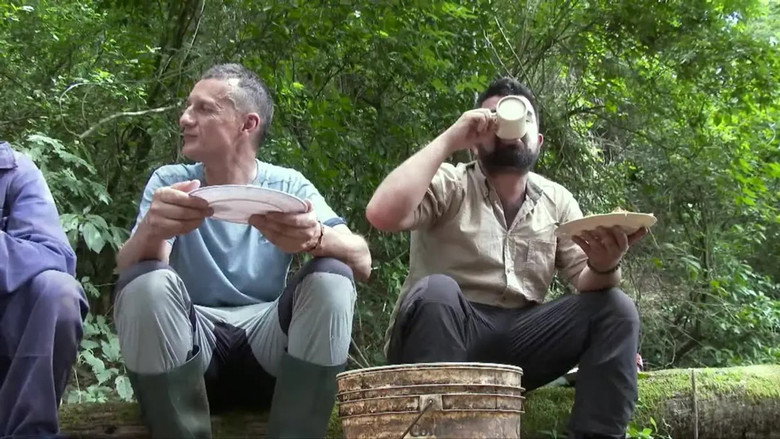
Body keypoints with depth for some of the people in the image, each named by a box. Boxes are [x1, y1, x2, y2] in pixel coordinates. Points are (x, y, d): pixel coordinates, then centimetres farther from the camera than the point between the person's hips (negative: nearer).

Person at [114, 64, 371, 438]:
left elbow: (361, 262, -11)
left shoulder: (288, 186, 3)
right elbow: (126, 270, -13)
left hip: (266, 337, 1)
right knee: (146, 283, -28)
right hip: (193, 339, 0)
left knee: (331, 278, -24)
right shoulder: (169, 182, 4)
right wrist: (152, 230, -37)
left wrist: (315, 238, -35)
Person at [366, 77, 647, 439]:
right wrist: (449, 140, -16)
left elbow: (586, 281, 3)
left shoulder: (557, 200, 12)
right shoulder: (448, 185, -2)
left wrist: (603, 267, -23)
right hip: (442, 334, -4)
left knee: (615, 307, -12)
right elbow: (383, 214, -22)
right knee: (436, 288, -34)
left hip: (516, 340, 4)